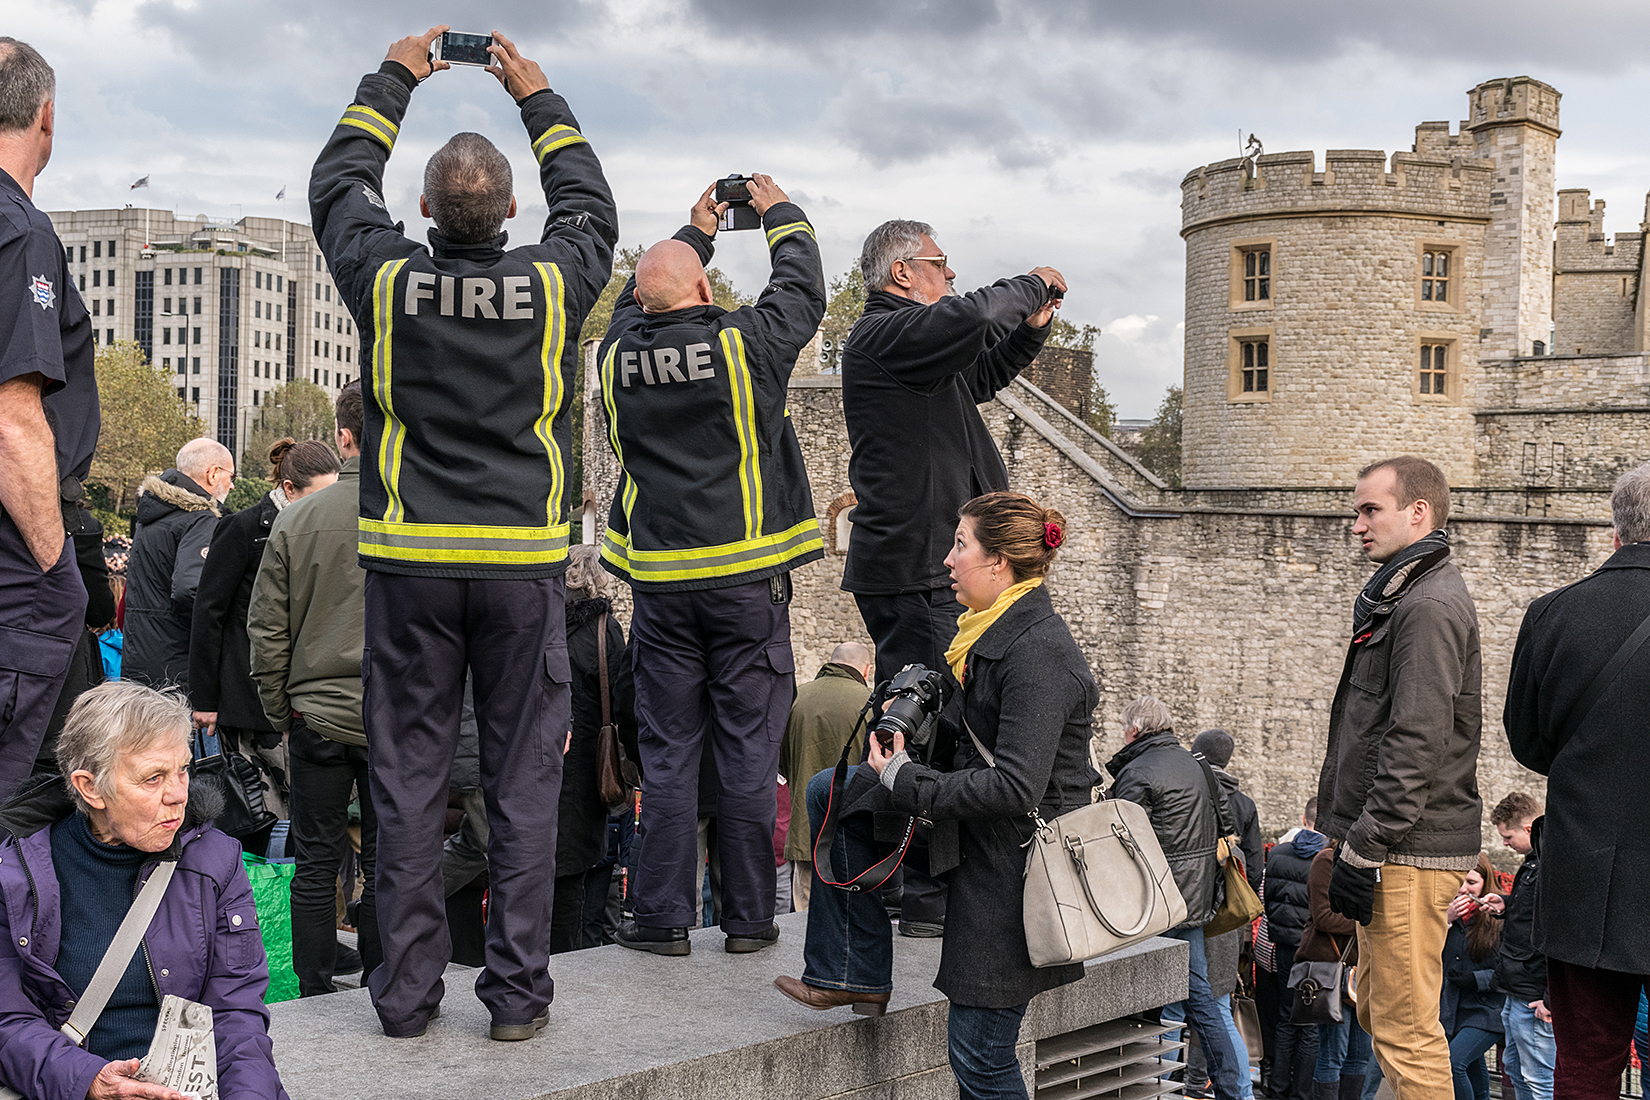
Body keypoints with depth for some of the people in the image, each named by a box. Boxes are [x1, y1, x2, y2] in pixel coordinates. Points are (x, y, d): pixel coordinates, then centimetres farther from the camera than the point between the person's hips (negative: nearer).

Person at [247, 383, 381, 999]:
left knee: (316, 863, 10)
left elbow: (265, 626, 2)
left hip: (316, 715, 1)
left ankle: (315, 998, 16)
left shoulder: (297, 518, -3)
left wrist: (279, 712, 13)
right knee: (384, 863, 9)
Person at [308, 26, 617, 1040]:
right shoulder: (553, 283, -5)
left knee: (410, 777, 7)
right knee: (525, 781, 5)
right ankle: (519, 992, 9)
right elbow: (591, 205, 18)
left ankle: (409, 992, 12)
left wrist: (393, 79, 27)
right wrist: (538, 97, 27)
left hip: (412, 559, 1)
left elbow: (339, 184, 16)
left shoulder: (388, 280, -4)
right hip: (525, 564, 0)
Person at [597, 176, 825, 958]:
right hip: (748, 578, -2)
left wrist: (696, 231, 36)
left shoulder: (618, 357, 2)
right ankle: (749, 917, 10)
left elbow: (636, 300, 25)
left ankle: (663, 918, 10)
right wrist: (779, 212, 28)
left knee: (668, 755, 7)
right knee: (748, 755, 3)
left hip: (661, 584, 3)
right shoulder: (745, 345, -8)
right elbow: (802, 288, 11)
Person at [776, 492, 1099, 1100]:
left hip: (1015, 855, -10)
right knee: (828, 792, 12)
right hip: (983, 837, 10)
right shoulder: (997, 631, 7)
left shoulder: (1038, 652, -23)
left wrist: (905, 780, -19)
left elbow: (1016, 788, -28)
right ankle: (856, 976, 14)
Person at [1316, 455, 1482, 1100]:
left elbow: (1415, 744, -22)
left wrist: (1365, 848, -21)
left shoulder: (1429, 605, -15)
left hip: (1406, 853, -11)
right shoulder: (1401, 597, 18)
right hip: (1390, 846, 11)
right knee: (1379, 1015, 18)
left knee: (1405, 1032, -6)